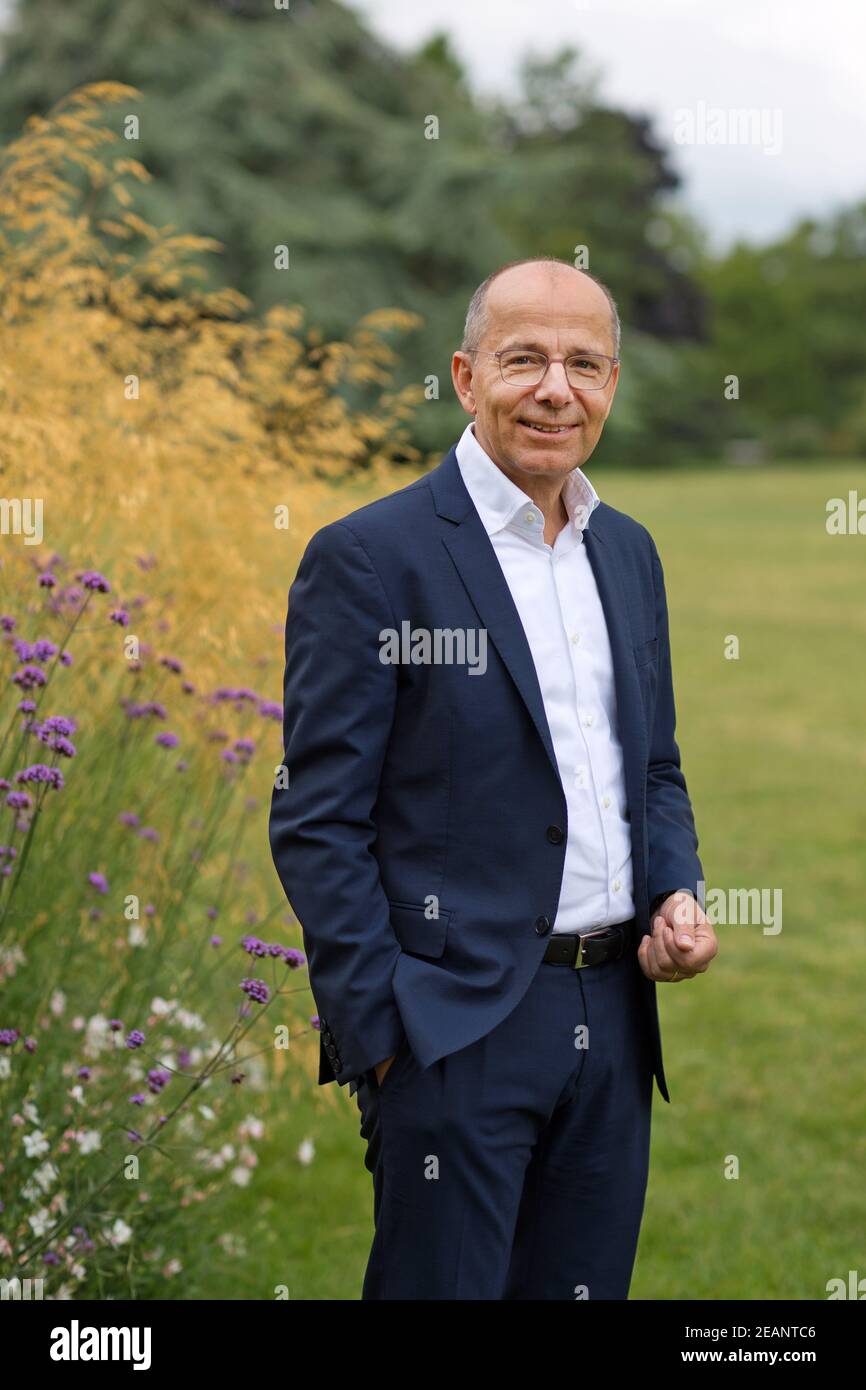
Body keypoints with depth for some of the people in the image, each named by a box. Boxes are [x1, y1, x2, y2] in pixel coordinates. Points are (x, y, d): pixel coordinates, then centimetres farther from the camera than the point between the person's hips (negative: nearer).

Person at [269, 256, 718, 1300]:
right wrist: (383, 1038, -14)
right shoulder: (367, 558, -9)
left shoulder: (628, 552, 13)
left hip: (614, 1014, 6)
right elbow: (317, 825, -10)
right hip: (457, 1028, -6)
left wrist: (678, 899, 2)